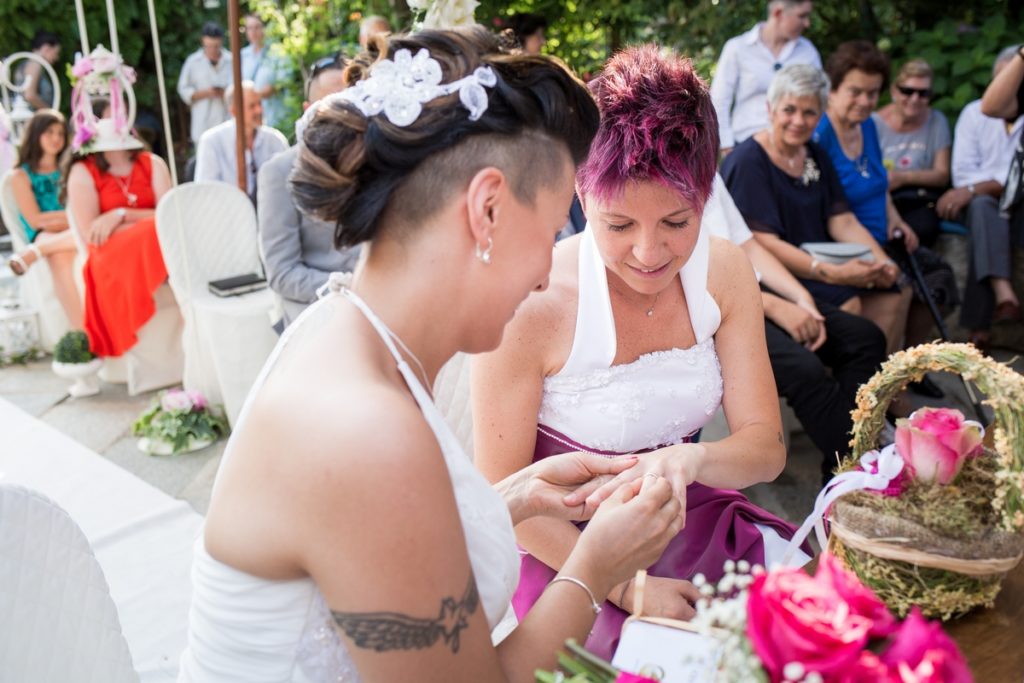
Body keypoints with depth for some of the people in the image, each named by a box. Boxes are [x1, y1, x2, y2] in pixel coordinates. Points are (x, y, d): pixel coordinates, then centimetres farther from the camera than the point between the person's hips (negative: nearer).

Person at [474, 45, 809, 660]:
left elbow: (766, 447, -6)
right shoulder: (530, 306, -23)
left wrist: (691, 458, -28)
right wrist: (625, 586, -18)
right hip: (568, 546, -4)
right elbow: (505, 493, -13)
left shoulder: (725, 273, -9)